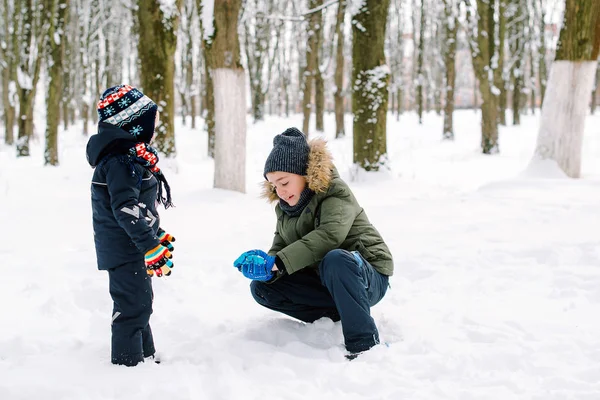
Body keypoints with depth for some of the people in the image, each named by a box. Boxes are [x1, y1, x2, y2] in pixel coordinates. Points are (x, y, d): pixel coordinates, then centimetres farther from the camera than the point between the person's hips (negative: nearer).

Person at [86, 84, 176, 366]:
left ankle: (145, 357, 33)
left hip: (132, 248, 11)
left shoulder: (132, 155, 13)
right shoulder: (120, 161, -22)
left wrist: (158, 235, 24)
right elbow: (125, 209, -29)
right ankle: (127, 363, 1)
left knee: (141, 305, 20)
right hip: (126, 250, -11)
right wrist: (151, 247, -30)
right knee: (133, 307, -6)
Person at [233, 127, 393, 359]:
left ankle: (364, 344, -33)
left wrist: (280, 262, -38)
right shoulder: (285, 208, 6)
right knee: (261, 288, -6)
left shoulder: (335, 192, -17)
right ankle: (335, 315, -9)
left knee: (335, 259, -40)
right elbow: (280, 247, 0)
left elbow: (330, 234, -34)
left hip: (367, 279, -7)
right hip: (323, 282, 8)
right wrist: (266, 264, -25)